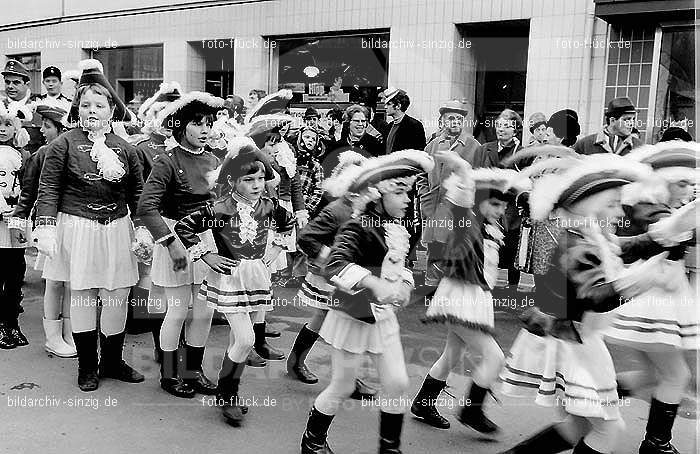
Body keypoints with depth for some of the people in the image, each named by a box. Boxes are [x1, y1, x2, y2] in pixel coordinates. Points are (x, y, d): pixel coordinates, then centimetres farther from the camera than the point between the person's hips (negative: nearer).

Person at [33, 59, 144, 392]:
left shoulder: (124, 148, 7)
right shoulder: (64, 144, -3)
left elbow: (137, 193, 12)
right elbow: (49, 189, -4)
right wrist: (46, 228, -11)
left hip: (116, 230, 3)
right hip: (77, 228, -3)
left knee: (117, 296, 7)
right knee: (82, 296, 5)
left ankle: (112, 361, 25)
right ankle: (87, 366, 21)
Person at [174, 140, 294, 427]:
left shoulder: (269, 206, -2)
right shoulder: (219, 209, -16)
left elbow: (289, 222, 19)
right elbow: (183, 227, -9)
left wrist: (275, 249, 11)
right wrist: (206, 255, -10)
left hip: (256, 276, 5)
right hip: (229, 276, -5)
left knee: (239, 337, 13)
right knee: (245, 339, -11)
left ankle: (231, 393, 29)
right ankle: (225, 394, 11)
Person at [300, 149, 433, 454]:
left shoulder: (396, 229, 4)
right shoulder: (358, 229, -22)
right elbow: (336, 266, -37)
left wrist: (404, 284, 1)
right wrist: (375, 283, -46)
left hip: (383, 317, 7)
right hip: (354, 318, -7)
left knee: (397, 384, 7)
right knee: (342, 388, 9)